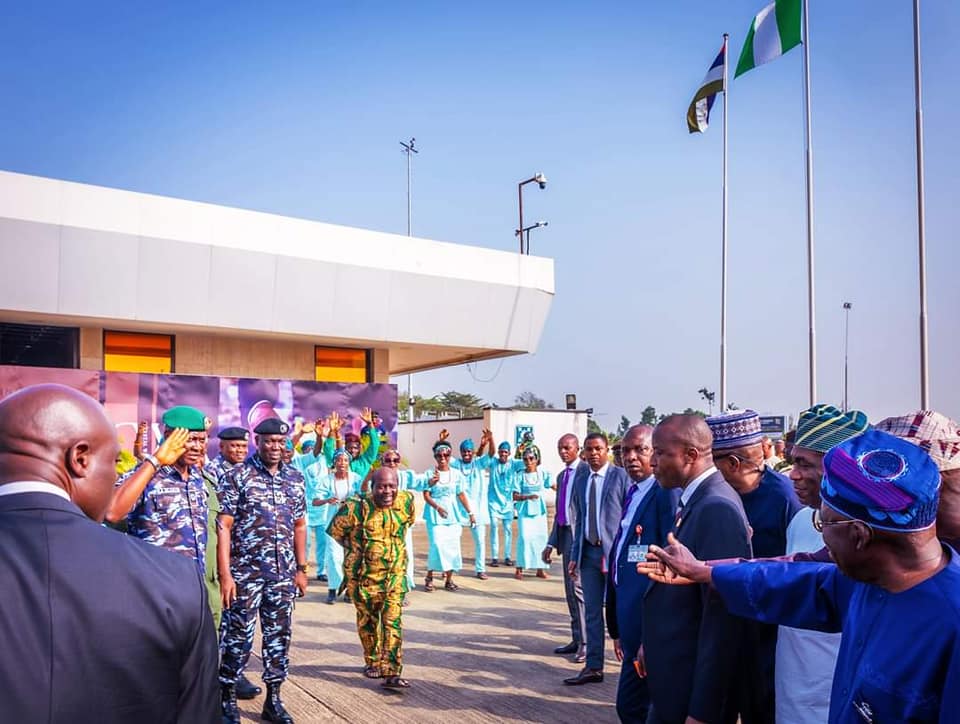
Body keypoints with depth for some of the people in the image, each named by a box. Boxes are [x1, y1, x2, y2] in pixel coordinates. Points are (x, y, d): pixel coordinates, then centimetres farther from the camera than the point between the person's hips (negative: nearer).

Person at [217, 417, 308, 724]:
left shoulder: (295, 478, 7)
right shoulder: (237, 476, -6)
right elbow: (223, 527, -9)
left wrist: (301, 568, 11)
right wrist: (224, 574, -15)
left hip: (283, 573, 4)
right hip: (245, 572, -4)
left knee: (279, 636, 11)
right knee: (239, 636, 4)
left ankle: (273, 698, 24)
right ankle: (227, 698, 21)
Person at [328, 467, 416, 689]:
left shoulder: (407, 501, -9)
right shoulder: (356, 507, -21)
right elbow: (336, 530, -2)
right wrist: (355, 548, 4)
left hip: (395, 574, 2)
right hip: (364, 575, -1)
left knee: (393, 622, -6)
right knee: (368, 621, 15)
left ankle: (392, 672, -3)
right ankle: (372, 662, 36)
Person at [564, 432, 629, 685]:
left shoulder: (621, 476, -6)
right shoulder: (581, 480, 12)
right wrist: (575, 555, 11)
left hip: (615, 551, -5)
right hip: (588, 551, 5)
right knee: (592, 611, 9)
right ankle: (593, 667, 17)